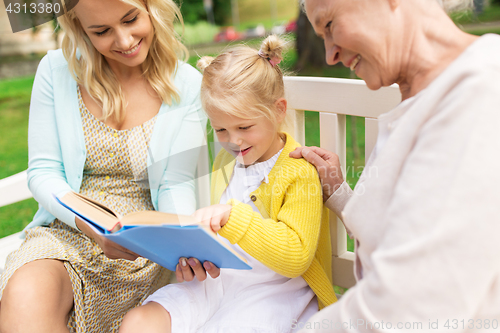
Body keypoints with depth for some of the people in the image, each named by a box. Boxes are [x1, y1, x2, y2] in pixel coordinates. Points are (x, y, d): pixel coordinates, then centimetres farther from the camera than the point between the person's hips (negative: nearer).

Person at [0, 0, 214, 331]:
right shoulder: (57, 70, 1)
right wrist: (92, 225, -20)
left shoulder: (187, 85, -1)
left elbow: (176, 183, -2)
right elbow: (43, 171, 0)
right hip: (65, 233, 2)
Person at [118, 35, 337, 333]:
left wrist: (233, 216, -28)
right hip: (218, 279, 6)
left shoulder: (300, 172, -10)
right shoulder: (224, 161, 14)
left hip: (272, 293, -6)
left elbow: (295, 258, -20)